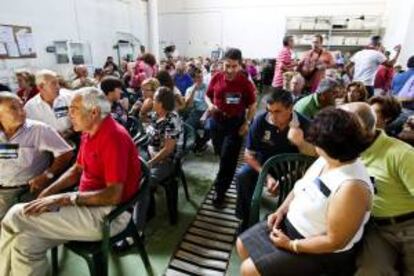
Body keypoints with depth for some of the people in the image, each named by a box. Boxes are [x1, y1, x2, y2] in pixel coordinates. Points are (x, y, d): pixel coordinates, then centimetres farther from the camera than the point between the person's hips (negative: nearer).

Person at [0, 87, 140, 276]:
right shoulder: (90, 132, 8)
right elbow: (77, 169, 20)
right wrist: (48, 192, 4)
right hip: (88, 203, 8)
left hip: (108, 214, -8)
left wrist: (64, 199, -22)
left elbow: (113, 195, -25)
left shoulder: (113, 137, -23)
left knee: (16, 216, -9)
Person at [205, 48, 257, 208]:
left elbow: (252, 105, -2)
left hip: (236, 123, -3)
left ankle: (220, 191, 16)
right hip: (216, 121, 3)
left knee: (228, 158, -1)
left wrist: (247, 123, -12)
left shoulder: (245, 83, -13)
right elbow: (208, 95, 9)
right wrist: (210, 105, -12)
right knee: (221, 155, 19)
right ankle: (223, 180, 48)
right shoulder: (216, 78, -5)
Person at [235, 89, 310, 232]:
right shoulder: (260, 121, -22)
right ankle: (247, 219, -3)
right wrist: (267, 176, -26)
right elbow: (249, 155, -14)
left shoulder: (304, 125, -22)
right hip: (263, 161, 1)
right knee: (242, 176, -26)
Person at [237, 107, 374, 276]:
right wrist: (281, 210, -3)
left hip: (321, 254, -8)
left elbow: (335, 241, -27)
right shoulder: (325, 160, -5)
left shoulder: (352, 186, -32)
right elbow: (300, 188, 9)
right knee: (243, 244, 10)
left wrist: (291, 245, -18)